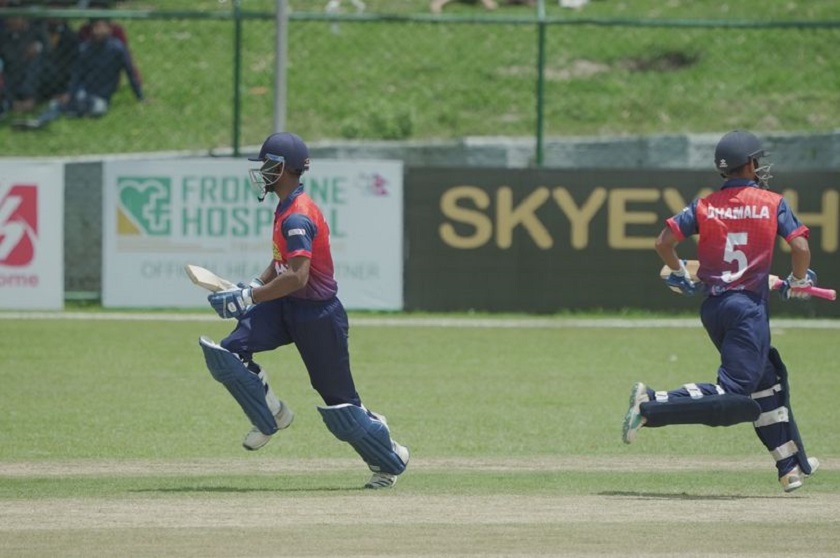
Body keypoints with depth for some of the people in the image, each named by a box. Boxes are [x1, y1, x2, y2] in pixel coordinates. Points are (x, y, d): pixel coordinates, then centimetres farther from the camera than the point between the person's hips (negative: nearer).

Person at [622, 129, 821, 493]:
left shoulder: (705, 205, 7)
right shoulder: (772, 203, -1)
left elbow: (664, 241, -2)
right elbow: (800, 247, -10)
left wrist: (680, 274, 16)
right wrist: (797, 283, 9)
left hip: (713, 307, 6)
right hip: (748, 306, -6)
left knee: (767, 379, 21)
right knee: (734, 398, -12)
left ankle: (792, 466, 25)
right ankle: (652, 406, -27)